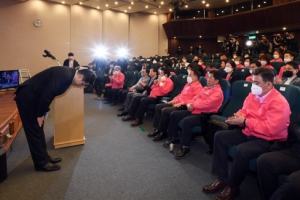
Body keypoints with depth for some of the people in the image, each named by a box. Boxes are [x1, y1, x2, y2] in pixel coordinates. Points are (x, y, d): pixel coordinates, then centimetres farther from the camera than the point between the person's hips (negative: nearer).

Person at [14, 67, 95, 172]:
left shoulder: (68, 75, 6)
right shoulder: (65, 75, -25)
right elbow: (47, 94, -26)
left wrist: (42, 113, 13)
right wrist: (40, 115, -15)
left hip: (33, 97, 10)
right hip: (26, 97, -10)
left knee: (39, 130, 15)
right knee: (34, 131, -2)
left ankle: (44, 157, 27)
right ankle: (42, 163, 9)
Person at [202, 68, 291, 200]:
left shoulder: (279, 102, -20)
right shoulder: (253, 95, 3)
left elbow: (270, 129, -28)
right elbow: (244, 111, 15)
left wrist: (245, 121, -24)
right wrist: (238, 117, -11)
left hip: (268, 140, -9)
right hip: (248, 132, 9)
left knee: (242, 150, -35)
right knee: (220, 136, -1)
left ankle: (233, 186, -9)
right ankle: (222, 178, 0)